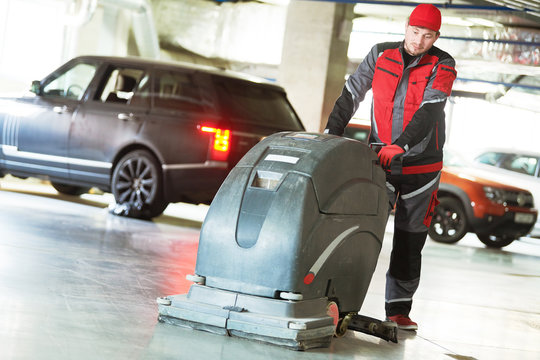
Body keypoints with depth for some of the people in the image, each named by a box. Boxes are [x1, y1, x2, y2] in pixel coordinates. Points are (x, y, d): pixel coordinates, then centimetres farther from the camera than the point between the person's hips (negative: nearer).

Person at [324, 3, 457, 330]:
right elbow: (351, 94, 2)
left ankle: (398, 309, 13)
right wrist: (332, 131, -10)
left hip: (421, 166, -1)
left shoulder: (443, 65, -5)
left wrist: (400, 146, -31)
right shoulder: (381, 54, 2)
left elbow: (429, 111, -18)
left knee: (410, 240, 4)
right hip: (379, 160, 1)